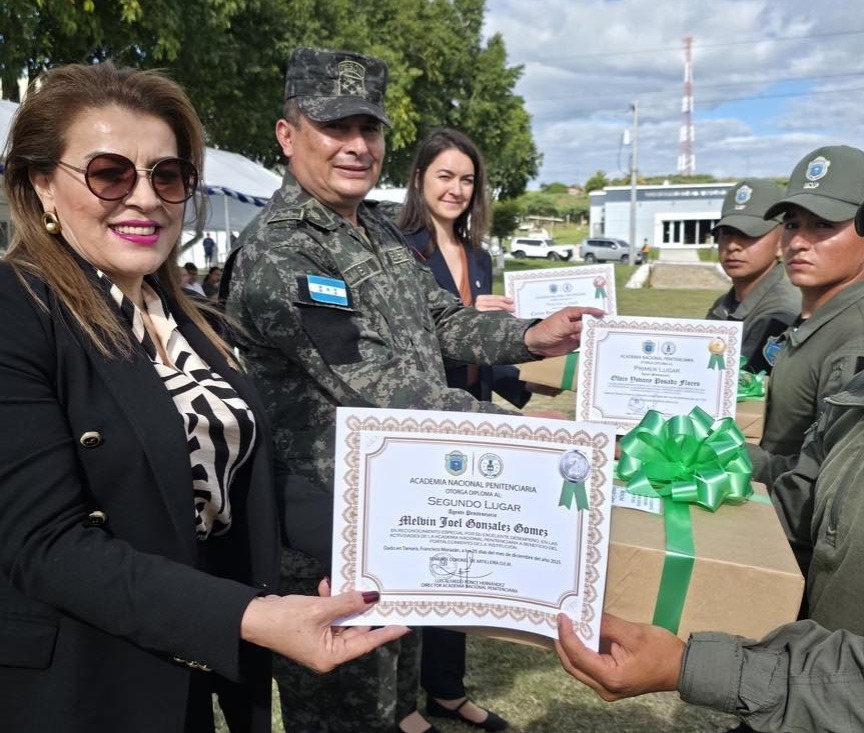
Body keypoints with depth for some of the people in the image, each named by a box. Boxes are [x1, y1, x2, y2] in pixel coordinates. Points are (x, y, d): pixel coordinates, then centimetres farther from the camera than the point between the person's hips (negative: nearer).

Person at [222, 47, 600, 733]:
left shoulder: (381, 231, 7)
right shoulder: (275, 252, -22)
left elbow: (440, 320, 12)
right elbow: (377, 385, -29)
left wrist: (530, 336, -5)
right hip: (329, 525, -8)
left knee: (390, 659, 29)